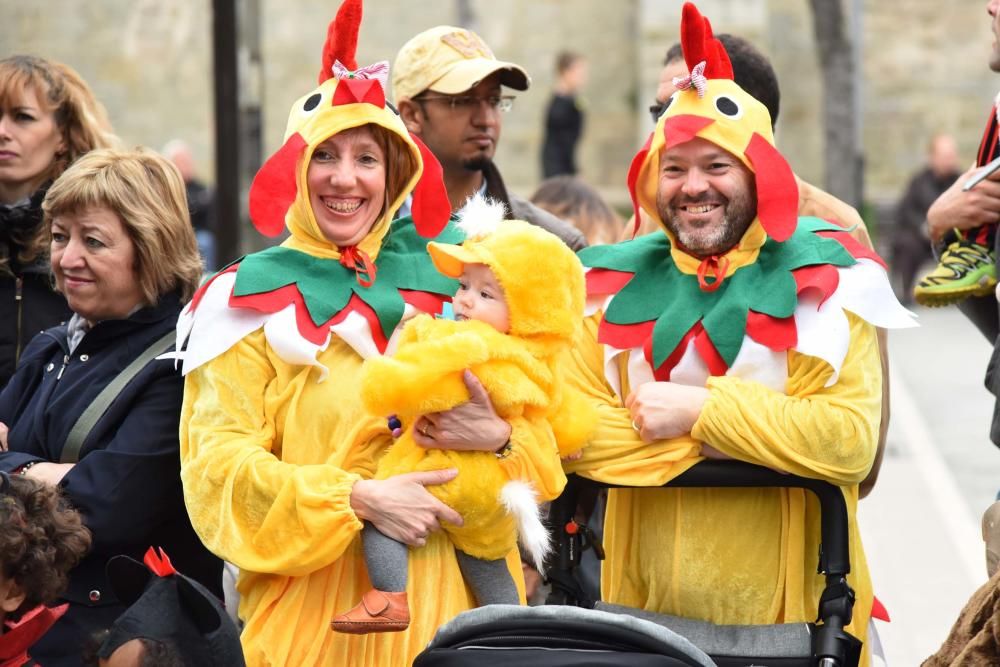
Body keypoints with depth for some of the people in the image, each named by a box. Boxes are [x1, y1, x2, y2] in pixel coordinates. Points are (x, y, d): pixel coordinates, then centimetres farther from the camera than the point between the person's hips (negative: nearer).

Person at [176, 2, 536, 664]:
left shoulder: (446, 284, 9)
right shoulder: (251, 302, 0)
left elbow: (542, 430, 11)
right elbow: (218, 465, -8)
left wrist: (500, 436, -12)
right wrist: (357, 498, -19)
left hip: (443, 601, 3)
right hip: (311, 608, -3)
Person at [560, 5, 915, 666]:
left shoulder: (822, 279, -4)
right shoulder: (616, 284, 6)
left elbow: (851, 440, -17)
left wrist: (702, 411, -16)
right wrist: (719, 444, -14)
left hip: (788, 611, -2)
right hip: (644, 606, 3)